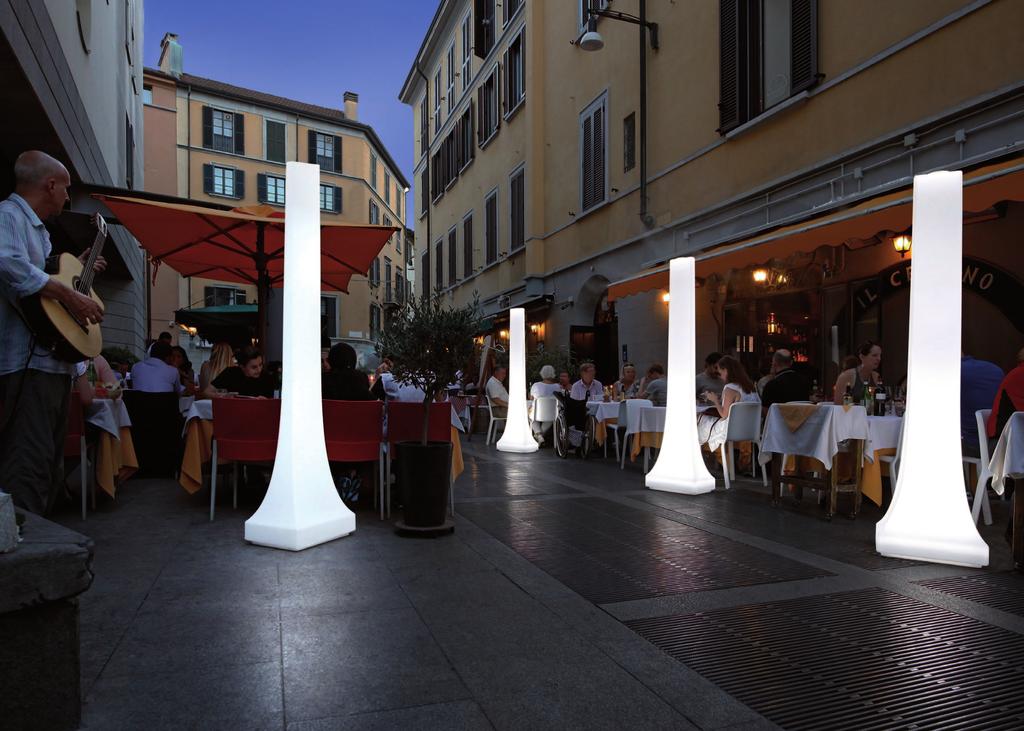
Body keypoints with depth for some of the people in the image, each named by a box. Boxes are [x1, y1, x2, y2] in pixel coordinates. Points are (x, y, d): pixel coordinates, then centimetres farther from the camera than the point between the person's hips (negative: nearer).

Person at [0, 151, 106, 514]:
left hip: (53, 360, 11)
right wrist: (70, 296, -26)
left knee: (51, 466, 14)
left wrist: (79, 267, 32)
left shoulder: (37, 228, 23)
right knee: (30, 464, -14)